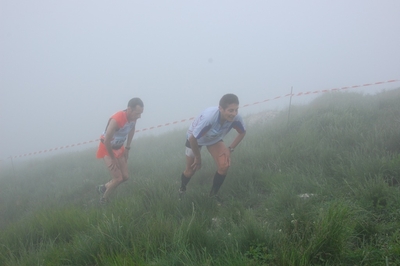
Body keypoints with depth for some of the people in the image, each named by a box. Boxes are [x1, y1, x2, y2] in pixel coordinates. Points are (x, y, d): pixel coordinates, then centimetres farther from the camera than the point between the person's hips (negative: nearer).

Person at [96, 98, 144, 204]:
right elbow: (106, 141, -32)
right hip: (107, 148, -7)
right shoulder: (117, 119, -37)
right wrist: (113, 158, -19)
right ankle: (103, 200, 11)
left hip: (119, 147, 7)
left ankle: (103, 188, 29)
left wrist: (127, 148, 9)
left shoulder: (133, 117, -14)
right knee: (118, 178, -10)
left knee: (125, 177, 7)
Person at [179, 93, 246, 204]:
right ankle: (181, 190, 43)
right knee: (191, 170, 9)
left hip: (215, 139, 3)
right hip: (195, 138, -3)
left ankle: (213, 194, 9)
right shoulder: (209, 117, -46)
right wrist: (198, 158, -21)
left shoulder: (236, 118, -32)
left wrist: (230, 148, -15)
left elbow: (242, 132, -8)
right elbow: (192, 138, -35)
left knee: (224, 165, -16)